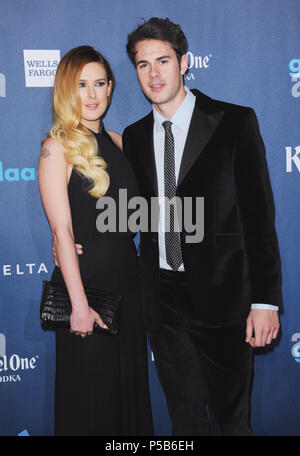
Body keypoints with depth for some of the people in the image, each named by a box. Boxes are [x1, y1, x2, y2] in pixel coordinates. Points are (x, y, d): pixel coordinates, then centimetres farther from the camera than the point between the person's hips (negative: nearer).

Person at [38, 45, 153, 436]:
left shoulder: (117, 141, 9)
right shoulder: (57, 148, -10)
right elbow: (62, 230, -16)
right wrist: (80, 304, -18)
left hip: (127, 278, 6)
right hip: (85, 279, -6)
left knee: (131, 382, 17)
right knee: (90, 394, 8)